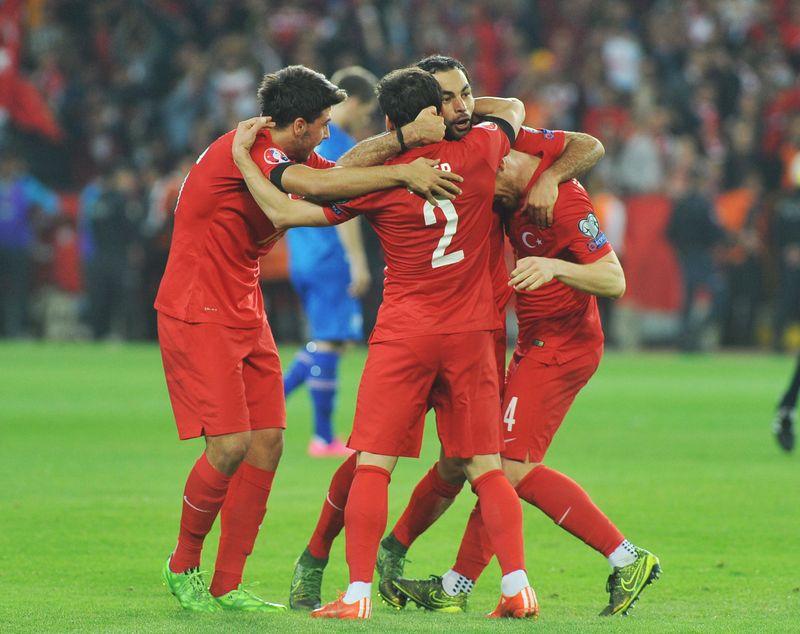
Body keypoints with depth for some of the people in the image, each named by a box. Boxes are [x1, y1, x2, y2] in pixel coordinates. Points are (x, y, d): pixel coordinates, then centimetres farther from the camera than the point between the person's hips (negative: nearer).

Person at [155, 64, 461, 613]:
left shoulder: (287, 158, 13)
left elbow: (343, 165, -3)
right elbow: (317, 184, -32)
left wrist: (405, 138, -18)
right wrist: (401, 173, -33)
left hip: (245, 316, 9)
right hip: (197, 315, -9)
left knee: (268, 444, 0)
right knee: (229, 446, -14)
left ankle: (227, 586, 6)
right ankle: (183, 566, 8)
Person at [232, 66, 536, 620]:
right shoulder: (478, 152, 1)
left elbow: (286, 213, -2)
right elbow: (515, 109, 24)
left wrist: (243, 157, 8)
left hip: (403, 335, -3)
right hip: (471, 332, 3)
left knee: (373, 464, -1)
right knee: (486, 468, 7)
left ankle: (359, 592, -7)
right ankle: (517, 586, -1)